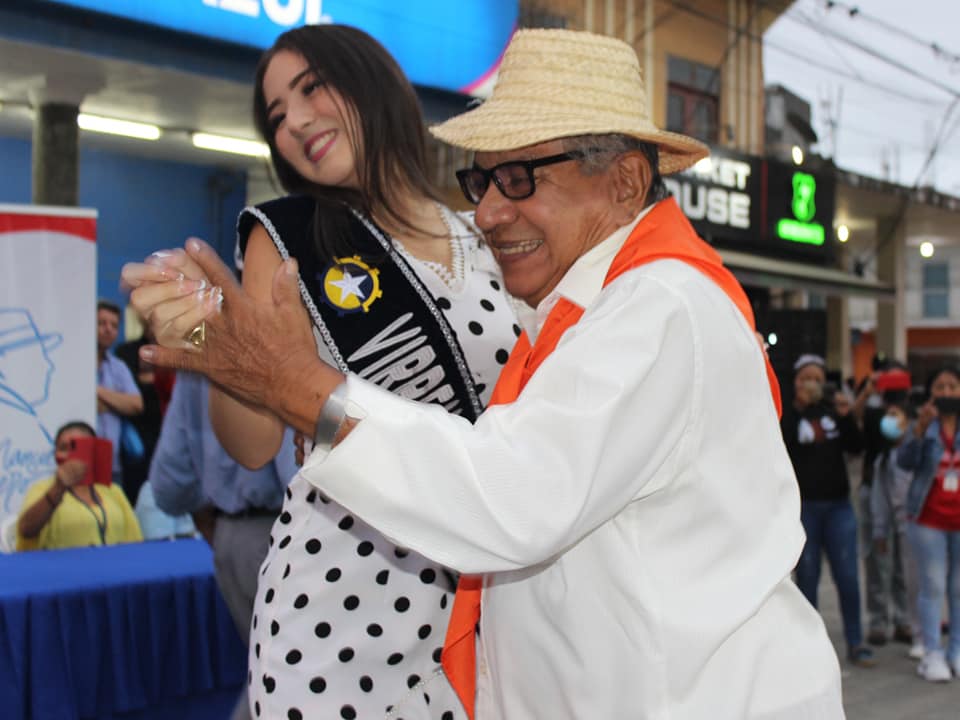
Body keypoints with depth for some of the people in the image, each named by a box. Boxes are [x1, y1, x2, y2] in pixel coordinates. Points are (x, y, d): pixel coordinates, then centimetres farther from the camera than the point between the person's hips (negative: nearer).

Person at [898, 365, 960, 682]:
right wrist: (920, 429, -27)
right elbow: (906, 461, -13)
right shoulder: (925, 426, 0)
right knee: (933, 586, -1)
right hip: (930, 518, -2)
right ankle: (932, 653, 5)